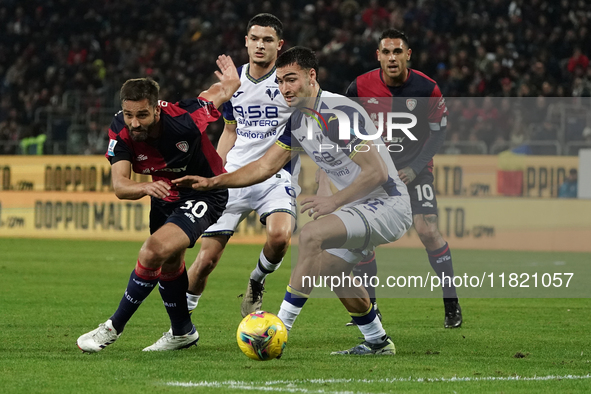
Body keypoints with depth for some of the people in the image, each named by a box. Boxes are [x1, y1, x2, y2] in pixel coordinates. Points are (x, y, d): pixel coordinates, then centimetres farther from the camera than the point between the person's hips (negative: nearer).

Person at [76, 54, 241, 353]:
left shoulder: (183, 119, -33)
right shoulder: (121, 131, -23)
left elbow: (221, 90, -11)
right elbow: (119, 186, -34)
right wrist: (146, 187, -50)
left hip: (204, 193, -6)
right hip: (166, 196, 6)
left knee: (154, 252, -24)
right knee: (169, 262, 24)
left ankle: (113, 328, -10)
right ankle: (182, 333, 47)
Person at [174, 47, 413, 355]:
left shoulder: (338, 114, -23)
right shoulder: (298, 122, 7)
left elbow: (377, 172, -25)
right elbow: (265, 167, 12)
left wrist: (334, 201, -29)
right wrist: (212, 182, 4)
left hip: (388, 204, -11)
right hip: (362, 206, 11)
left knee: (312, 234, -27)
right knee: (330, 267, 21)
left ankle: (280, 330, -23)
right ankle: (377, 342, 37)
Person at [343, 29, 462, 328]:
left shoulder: (427, 89, -13)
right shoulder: (361, 87, -9)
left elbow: (438, 133, -4)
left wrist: (415, 168, -13)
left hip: (414, 168, -2)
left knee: (428, 230, -18)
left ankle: (452, 306, -8)